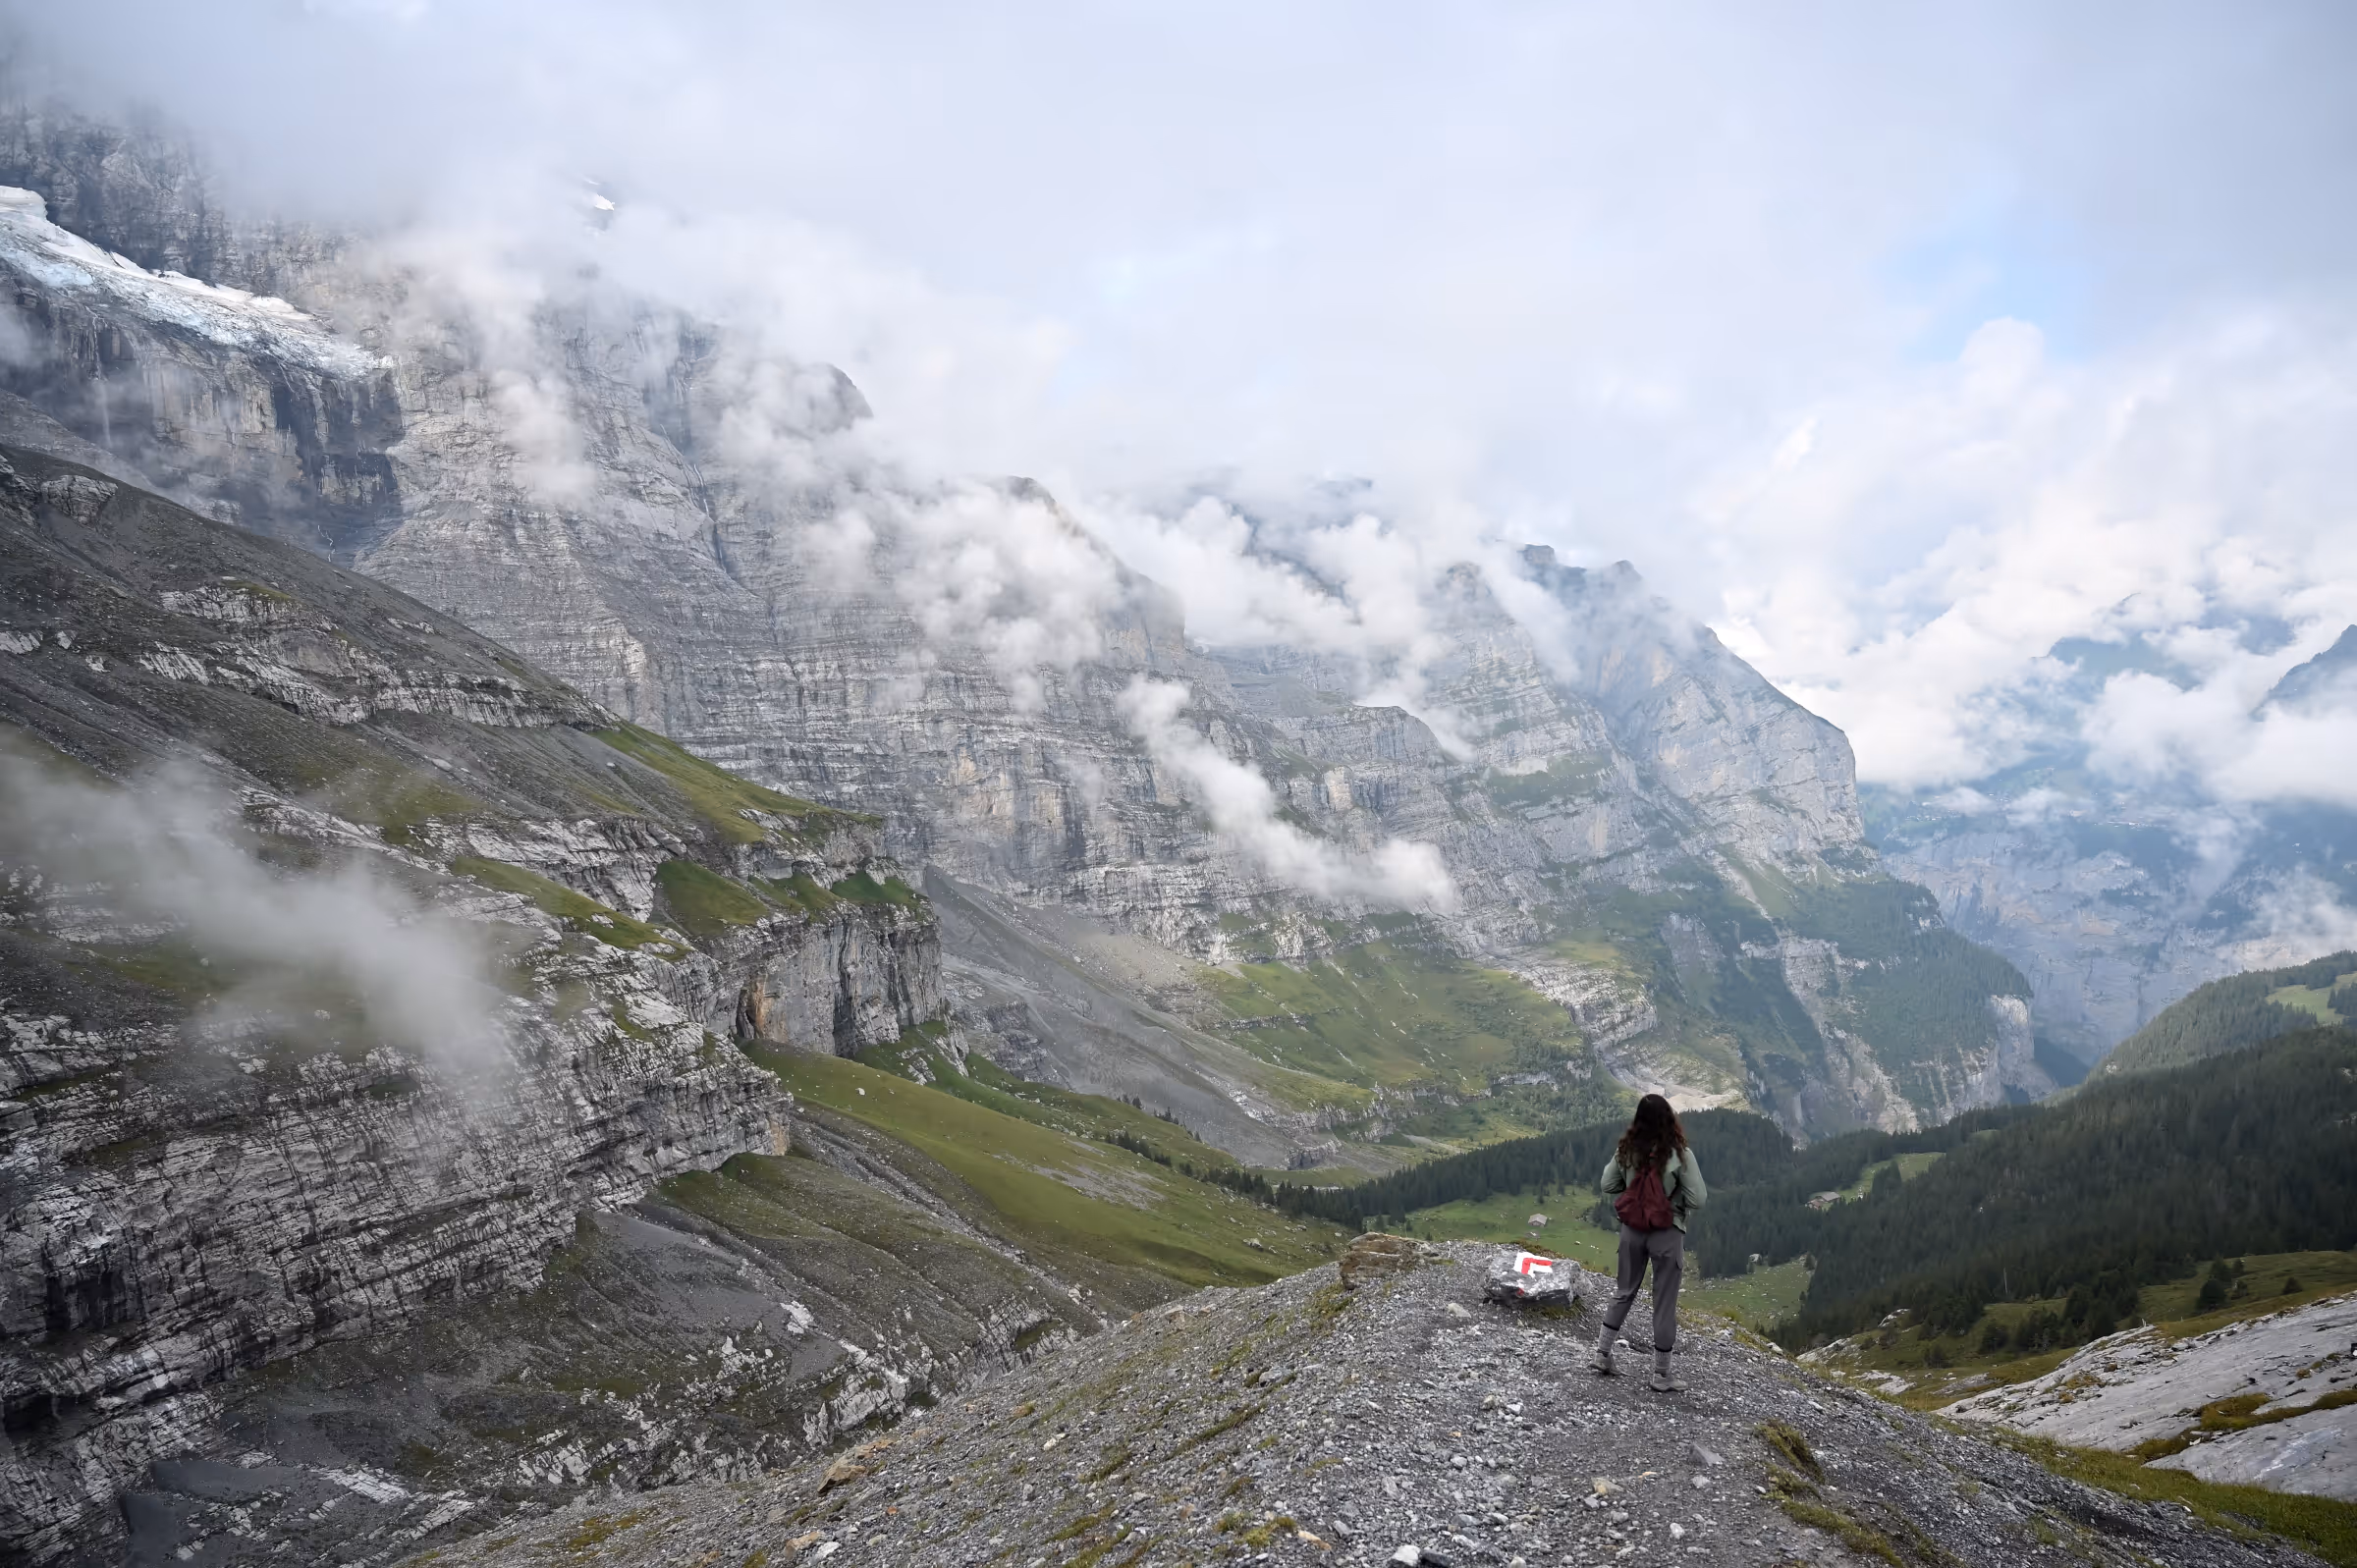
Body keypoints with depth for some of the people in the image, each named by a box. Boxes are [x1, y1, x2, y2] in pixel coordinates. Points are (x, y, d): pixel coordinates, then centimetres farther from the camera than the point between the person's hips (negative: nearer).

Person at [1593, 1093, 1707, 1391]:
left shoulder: (1626, 1150, -7)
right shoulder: (1679, 1154, -19)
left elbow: (1607, 1185, 3)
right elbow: (1698, 1199, -15)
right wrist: (1678, 1204, 3)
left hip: (1632, 1230, 4)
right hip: (1667, 1234, -4)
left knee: (1624, 1291, 22)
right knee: (1665, 1302, 8)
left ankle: (1603, 1353, 26)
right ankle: (1662, 1374, 18)